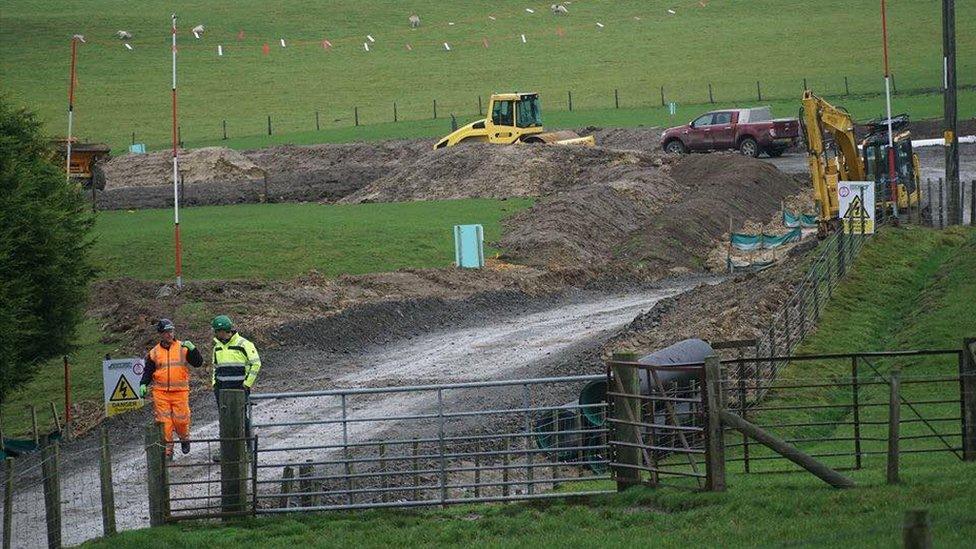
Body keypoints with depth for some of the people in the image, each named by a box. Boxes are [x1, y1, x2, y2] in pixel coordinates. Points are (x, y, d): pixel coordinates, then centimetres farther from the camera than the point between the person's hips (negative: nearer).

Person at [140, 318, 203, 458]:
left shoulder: (183, 348, 5)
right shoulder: (154, 352, 9)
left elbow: (198, 363, 1)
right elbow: (148, 371, 14)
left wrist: (192, 349, -14)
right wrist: (143, 384, -2)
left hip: (180, 391, -1)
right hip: (160, 392, 1)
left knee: (181, 419, -3)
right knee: (164, 421, -4)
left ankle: (184, 438, 27)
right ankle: (167, 448, 3)